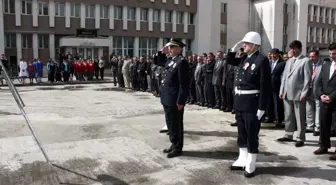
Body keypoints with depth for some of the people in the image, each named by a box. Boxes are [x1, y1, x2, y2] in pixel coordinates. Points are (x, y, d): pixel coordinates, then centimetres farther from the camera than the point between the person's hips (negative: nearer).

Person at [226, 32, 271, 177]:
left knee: (251, 135, 4)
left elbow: (265, 86, -17)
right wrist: (236, 47, 9)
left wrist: (261, 108, -19)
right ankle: (242, 160, 30)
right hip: (239, 102, 8)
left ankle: (250, 165, 15)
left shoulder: (262, 60, -13)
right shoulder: (244, 58, 9)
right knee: (242, 134, 17)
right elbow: (229, 60, 26)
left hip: (251, 103, -8)